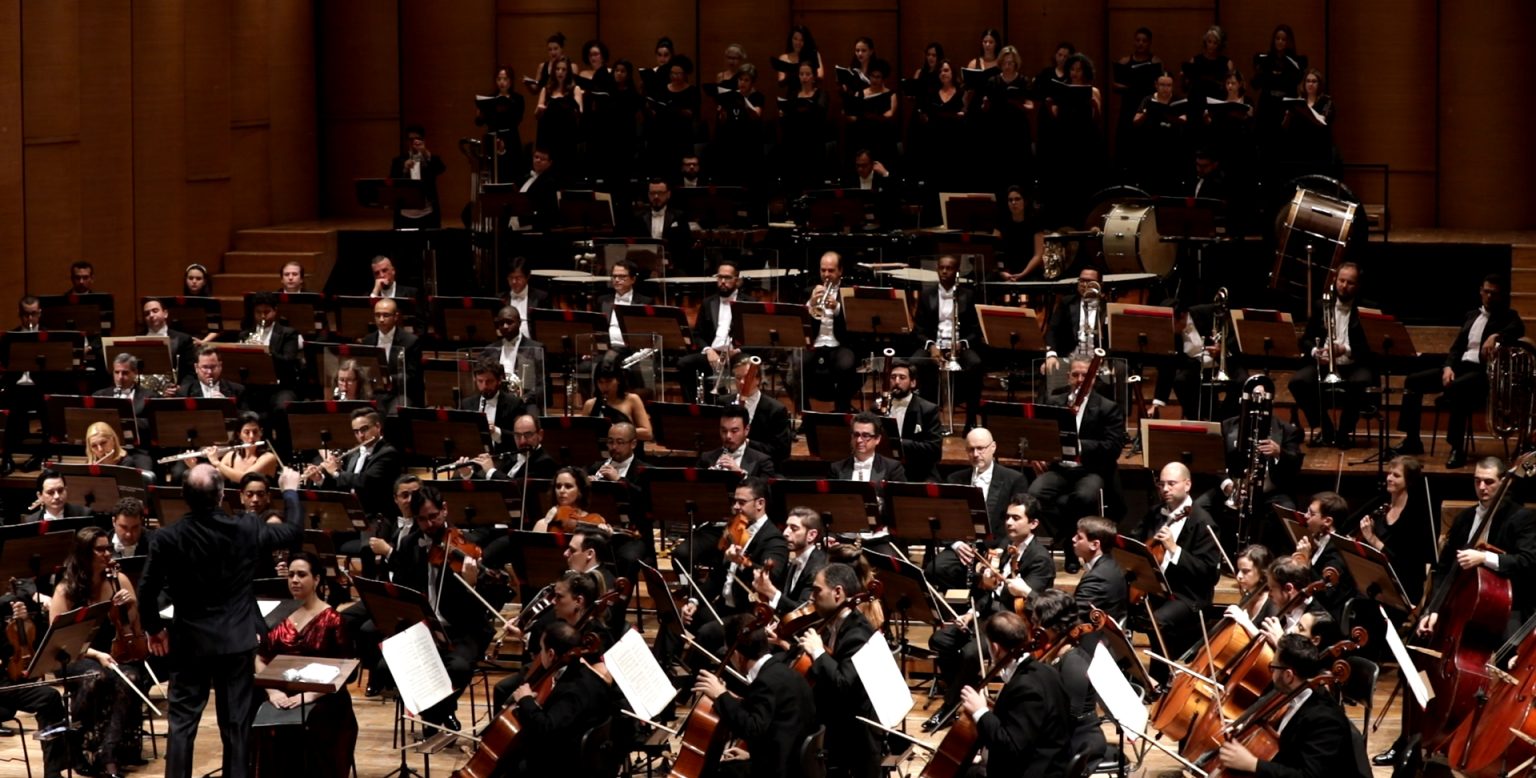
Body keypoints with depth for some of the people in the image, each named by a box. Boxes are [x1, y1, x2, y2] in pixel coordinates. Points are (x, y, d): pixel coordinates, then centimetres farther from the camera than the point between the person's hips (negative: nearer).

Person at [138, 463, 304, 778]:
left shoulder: (167, 538, -11)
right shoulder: (245, 530, -10)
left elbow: (146, 591, -7)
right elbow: (293, 530, 6)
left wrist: (154, 628, 12)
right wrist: (290, 491, 23)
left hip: (189, 641, 0)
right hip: (237, 641, 0)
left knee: (182, 722, 5)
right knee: (236, 723, 6)